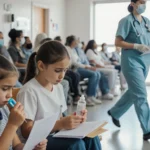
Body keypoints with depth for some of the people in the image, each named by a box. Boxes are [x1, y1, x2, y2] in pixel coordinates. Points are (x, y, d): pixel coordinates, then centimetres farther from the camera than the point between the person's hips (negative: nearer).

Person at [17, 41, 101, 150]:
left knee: (91, 138, -17)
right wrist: (60, 124, -26)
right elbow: (27, 132, -19)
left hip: (56, 136, 7)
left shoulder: (58, 87, 7)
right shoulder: (29, 91, -18)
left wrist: (73, 119, -9)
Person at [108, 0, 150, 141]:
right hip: (131, 61, -7)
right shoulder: (126, 21, -9)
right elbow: (118, 42, -11)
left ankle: (114, 112, 38)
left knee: (134, 92, 17)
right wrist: (137, 46, -19)